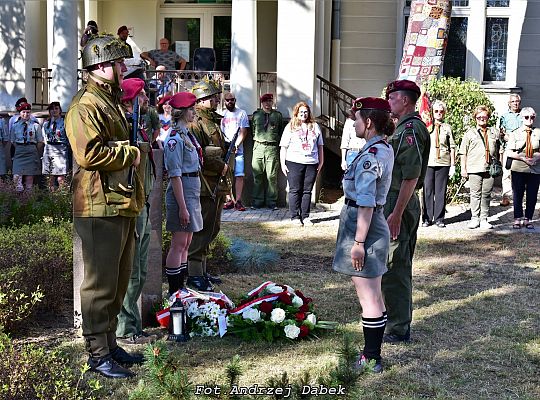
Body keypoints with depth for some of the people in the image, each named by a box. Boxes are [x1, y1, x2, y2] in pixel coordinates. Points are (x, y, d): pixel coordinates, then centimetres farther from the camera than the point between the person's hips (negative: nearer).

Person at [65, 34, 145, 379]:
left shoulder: (112, 102, 22)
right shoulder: (86, 105, -13)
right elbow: (89, 154, -26)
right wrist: (131, 153, -13)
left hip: (123, 207, 10)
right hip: (100, 209, -10)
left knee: (118, 282, 16)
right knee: (101, 284, -4)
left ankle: (110, 343, 28)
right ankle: (98, 355, 4)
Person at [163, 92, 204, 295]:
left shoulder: (186, 134, 15)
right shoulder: (175, 138, -15)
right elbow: (175, 175, -19)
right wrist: (182, 207, -21)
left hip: (192, 192, 10)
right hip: (182, 192, -10)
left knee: (186, 244, 13)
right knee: (179, 244, -4)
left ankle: (180, 287, 21)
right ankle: (173, 292, 3)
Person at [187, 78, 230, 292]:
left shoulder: (214, 120, 19)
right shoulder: (196, 122, -12)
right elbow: (199, 154, -22)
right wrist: (221, 166, -13)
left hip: (217, 185, 10)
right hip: (204, 185, -10)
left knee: (211, 229, 15)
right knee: (201, 230, -8)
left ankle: (202, 270, 23)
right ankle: (194, 274, -3)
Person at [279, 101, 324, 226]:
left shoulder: (315, 127, 13)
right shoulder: (290, 127, 5)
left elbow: (320, 146, 17)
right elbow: (283, 147, 3)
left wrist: (321, 162, 13)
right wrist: (282, 164, -3)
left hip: (311, 163, 3)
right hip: (294, 163, -2)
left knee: (307, 191, 5)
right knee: (295, 190, -1)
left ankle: (305, 216, 10)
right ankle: (295, 217, 3)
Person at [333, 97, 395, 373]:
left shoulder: (369, 156, -20)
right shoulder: (385, 149, 11)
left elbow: (366, 203, -23)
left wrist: (358, 242, -20)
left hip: (362, 226, -10)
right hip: (377, 225, 10)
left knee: (368, 299, -2)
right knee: (374, 297, 16)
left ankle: (371, 360, 6)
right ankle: (373, 355, 25)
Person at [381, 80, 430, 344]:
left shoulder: (411, 129, -17)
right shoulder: (406, 127, 16)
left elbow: (411, 176, -23)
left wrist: (396, 214, -25)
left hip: (399, 203, -11)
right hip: (402, 204, 11)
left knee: (392, 268, -5)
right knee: (400, 267, 16)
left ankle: (398, 330, 2)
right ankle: (400, 323, 26)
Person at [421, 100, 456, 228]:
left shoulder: (447, 128, 11)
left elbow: (452, 147, 10)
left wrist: (453, 165, 5)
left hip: (443, 163, 1)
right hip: (428, 163, 0)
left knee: (441, 192, 2)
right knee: (427, 191, -1)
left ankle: (439, 218, 10)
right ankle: (427, 218, 8)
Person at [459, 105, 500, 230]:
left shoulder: (494, 133, 15)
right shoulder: (470, 133, 7)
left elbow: (498, 151, 20)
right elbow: (463, 153, 6)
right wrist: (463, 168, 1)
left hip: (490, 169, 2)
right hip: (474, 169, -2)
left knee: (486, 195, 4)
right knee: (475, 195, -1)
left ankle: (484, 219, 10)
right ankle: (474, 218, 5)